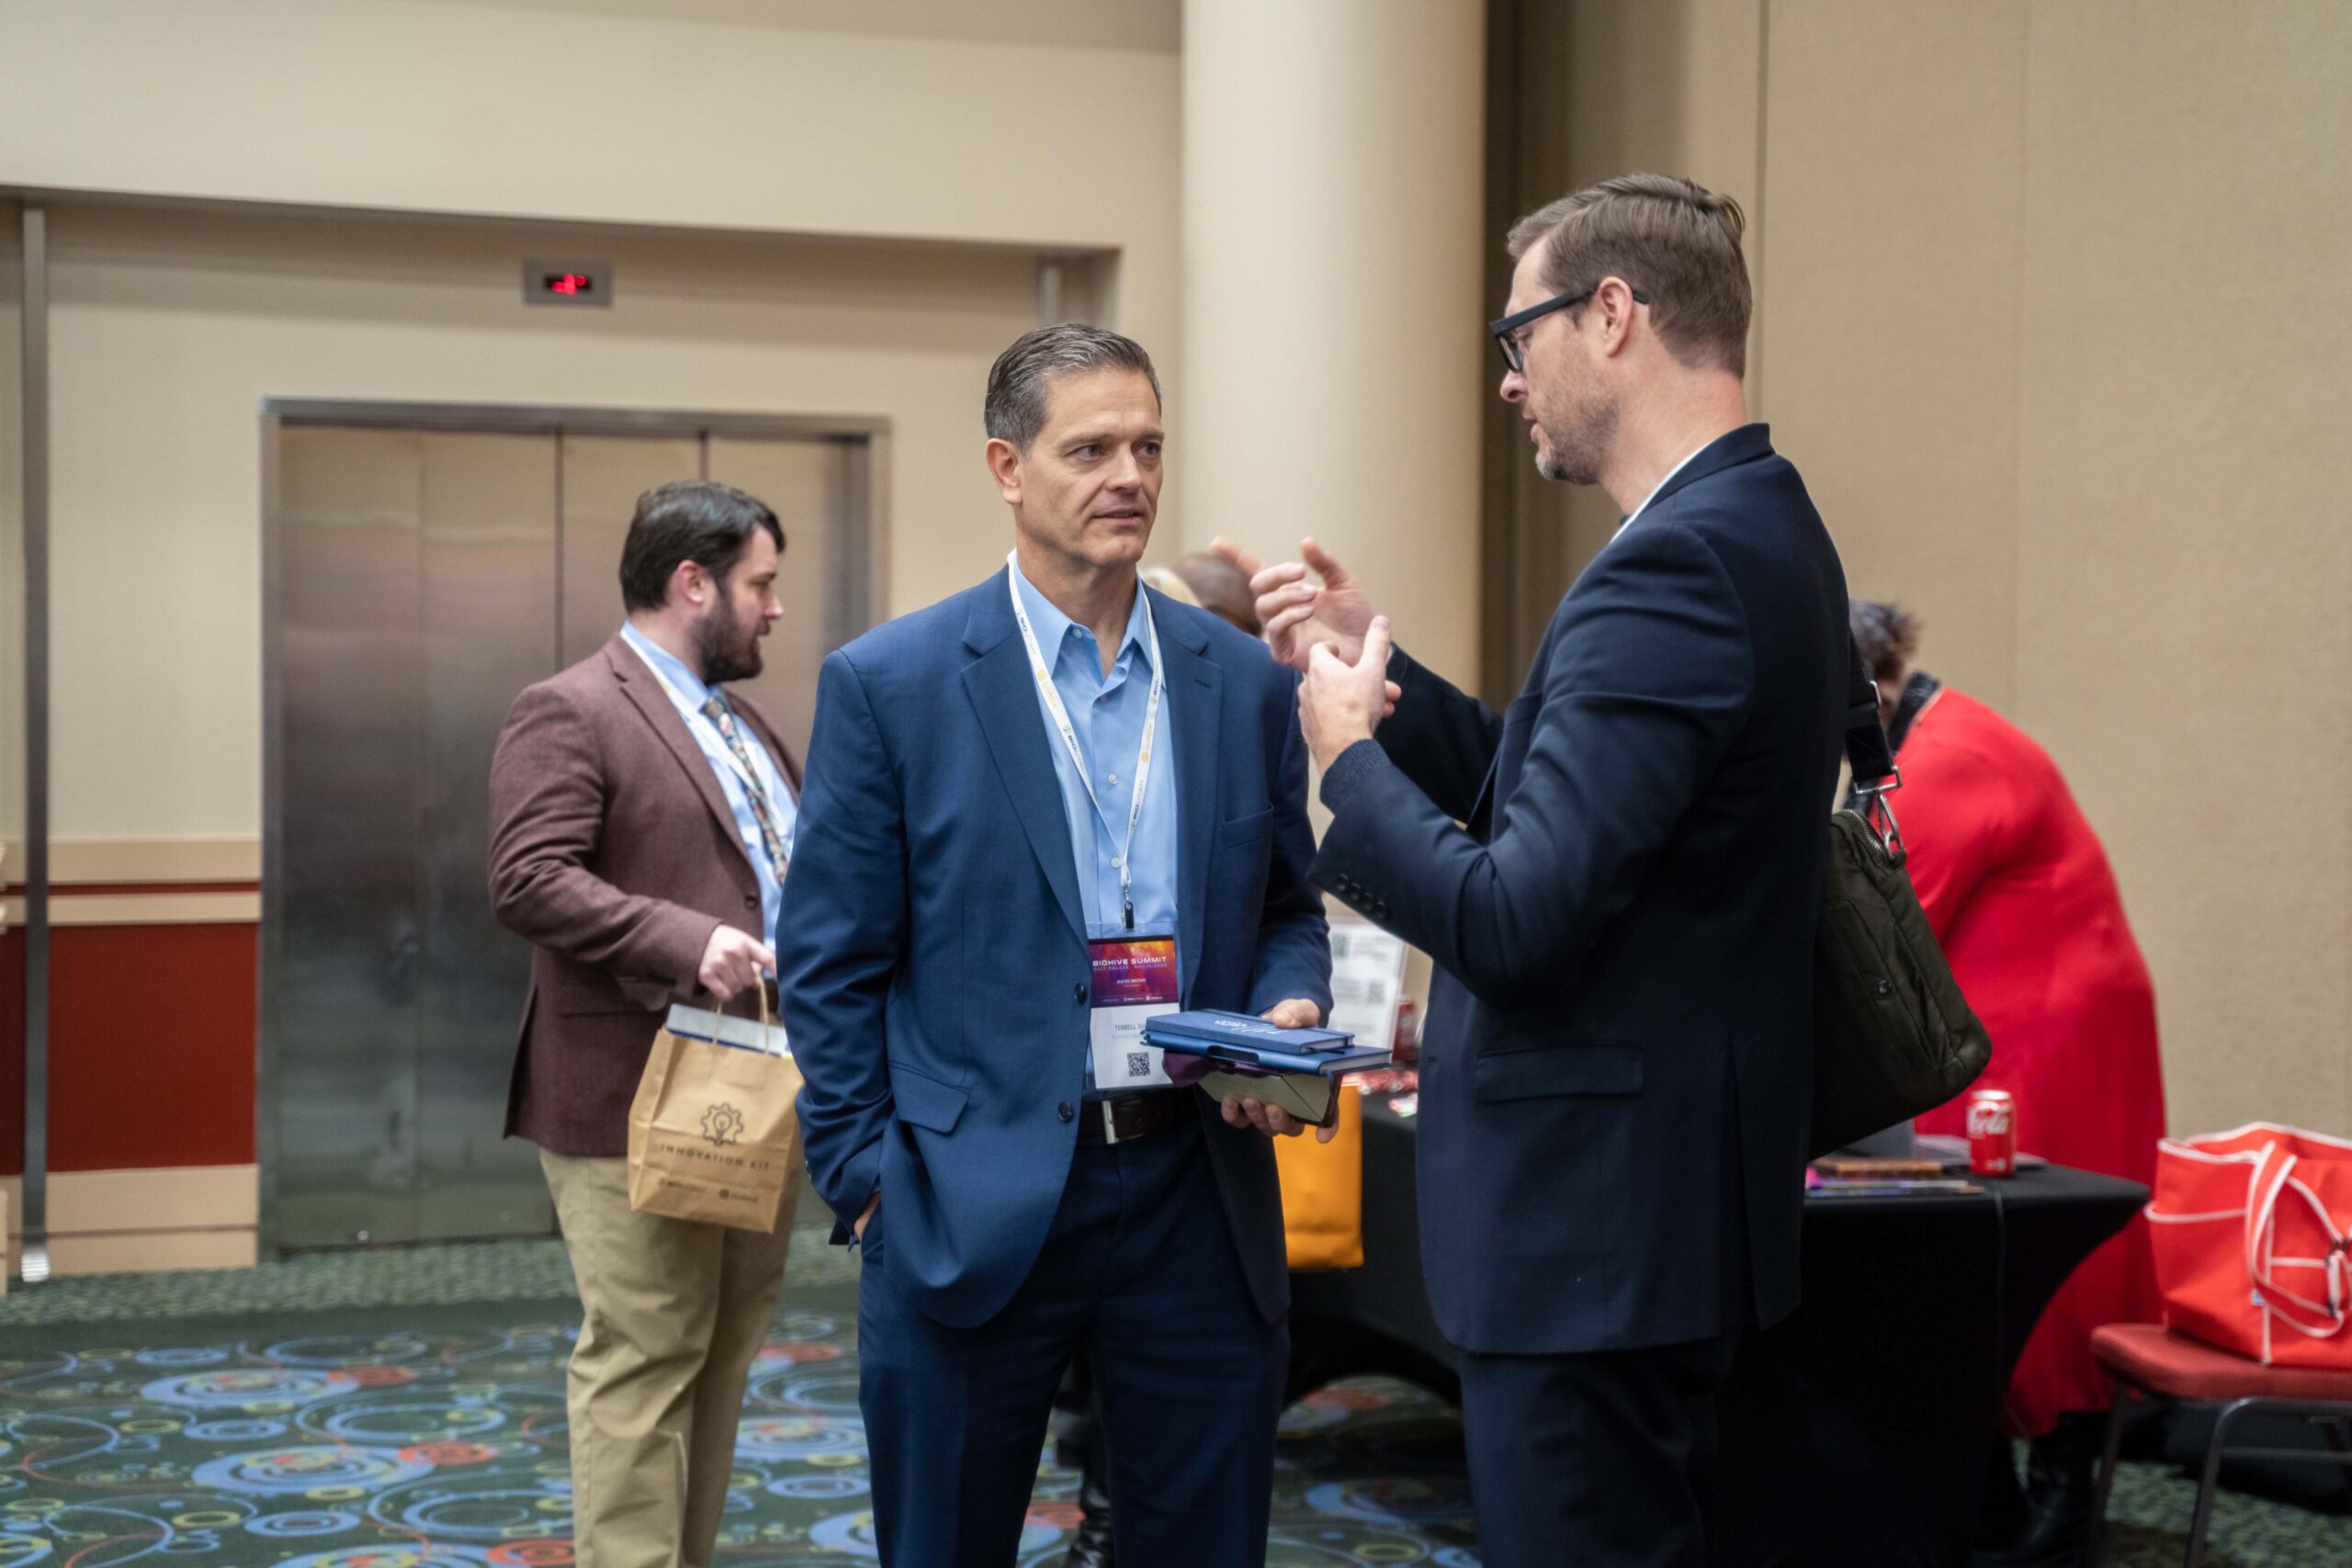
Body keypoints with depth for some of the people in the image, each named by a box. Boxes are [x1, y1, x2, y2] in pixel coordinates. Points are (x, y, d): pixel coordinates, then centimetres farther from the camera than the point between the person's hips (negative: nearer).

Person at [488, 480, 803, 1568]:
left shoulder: (745, 726, 20)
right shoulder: (569, 713, -8)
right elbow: (527, 881, -18)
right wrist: (687, 944, -26)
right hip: (638, 1102, -9)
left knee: (723, 1356, 12)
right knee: (643, 1362, -5)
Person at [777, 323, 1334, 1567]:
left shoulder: (1246, 682, 7)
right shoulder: (887, 684, -3)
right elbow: (831, 964, -2)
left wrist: (1291, 1010, -5)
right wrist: (865, 1179, -7)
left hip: (1200, 1200, 3)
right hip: (970, 1215, -3)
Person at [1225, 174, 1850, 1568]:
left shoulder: (1677, 566, -23)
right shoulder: (1755, 526, 10)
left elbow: (1513, 920, -26)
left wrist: (1349, 756, -11)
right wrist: (1382, 675, 8)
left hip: (1597, 1219, -11)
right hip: (1674, 1191, 11)